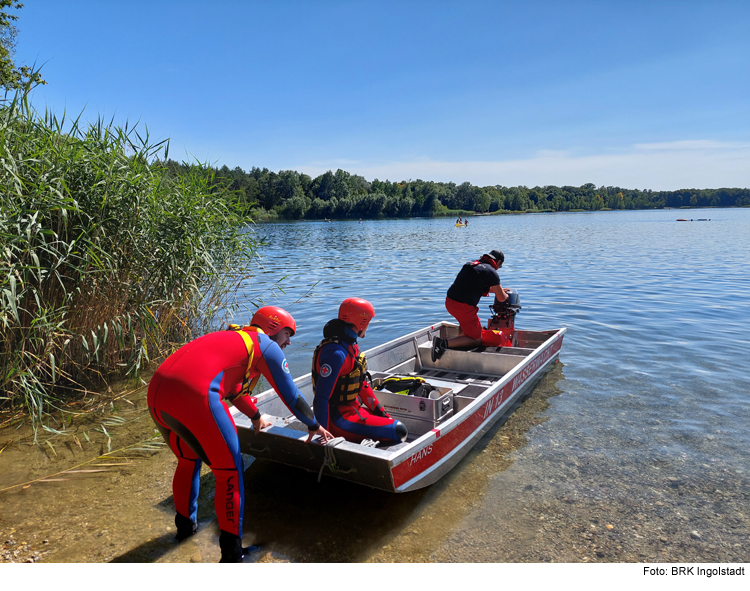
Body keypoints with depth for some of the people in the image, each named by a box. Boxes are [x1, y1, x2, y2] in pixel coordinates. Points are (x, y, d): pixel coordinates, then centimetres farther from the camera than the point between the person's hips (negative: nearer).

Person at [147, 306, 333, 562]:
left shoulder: (230, 338, 34)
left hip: (156, 391, 9)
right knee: (229, 473, 7)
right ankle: (232, 553, 16)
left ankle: (185, 525, 46)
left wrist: (256, 417, 60)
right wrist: (314, 426, 32)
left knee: (188, 460, 30)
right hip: (195, 396, -8)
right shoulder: (268, 346, 12)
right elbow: (291, 395, 16)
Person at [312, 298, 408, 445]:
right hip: (339, 419, -10)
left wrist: (379, 410, 15)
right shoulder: (336, 353, -25)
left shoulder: (351, 345, 8)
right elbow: (321, 396, -26)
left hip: (354, 410, 10)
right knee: (399, 431, -15)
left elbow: (362, 383, 16)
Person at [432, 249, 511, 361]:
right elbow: (501, 298, -2)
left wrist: (499, 290, 38)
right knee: (477, 340, 7)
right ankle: (445, 343, -12)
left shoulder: (471, 264, 16)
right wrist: (506, 295, 22)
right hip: (464, 307, -9)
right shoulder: (491, 272, -7)